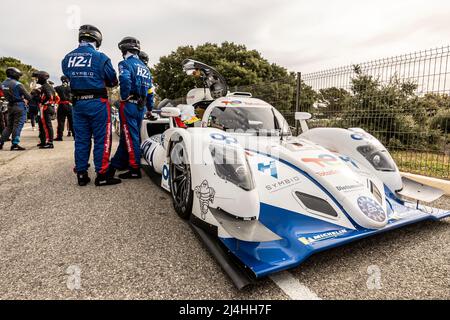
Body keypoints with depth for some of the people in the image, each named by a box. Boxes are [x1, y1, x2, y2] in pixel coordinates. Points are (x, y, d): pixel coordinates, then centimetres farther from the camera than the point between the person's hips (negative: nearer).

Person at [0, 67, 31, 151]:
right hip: (20, 106, -7)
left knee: (9, 125, 16)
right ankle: (15, 144, -2)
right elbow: (28, 97, -13)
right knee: (17, 125, -3)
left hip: (10, 106, 7)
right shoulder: (17, 84, -14)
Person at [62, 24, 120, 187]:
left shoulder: (67, 58, 7)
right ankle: (102, 175, 1)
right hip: (97, 102, -5)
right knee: (101, 139, 0)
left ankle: (81, 175, 16)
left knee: (81, 139, 10)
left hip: (77, 103, 5)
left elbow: (69, 77, 11)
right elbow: (113, 81, -2)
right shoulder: (100, 57, -9)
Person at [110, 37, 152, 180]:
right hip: (141, 106, 8)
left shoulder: (125, 63, -6)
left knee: (130, 137, -5)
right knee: (126, 135, 15)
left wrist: (124, 97, -13)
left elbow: (125, 80, -27)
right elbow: (150, 89, 17)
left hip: (129, 104, -8)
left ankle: (135, 170, -2)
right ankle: (116, 164, 28)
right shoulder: (145, 67, 18)